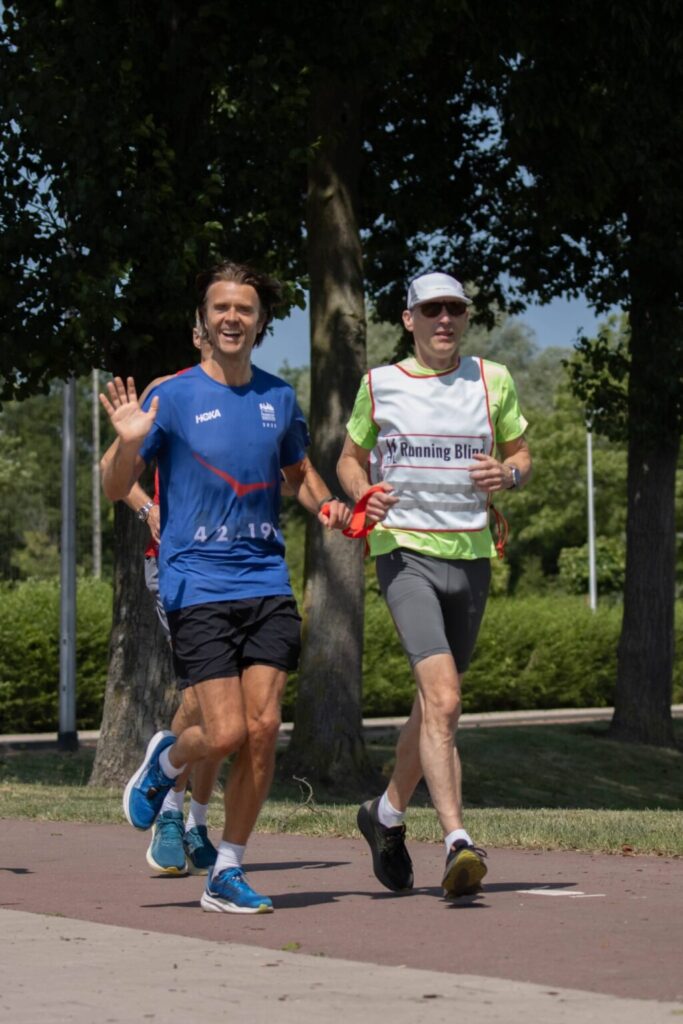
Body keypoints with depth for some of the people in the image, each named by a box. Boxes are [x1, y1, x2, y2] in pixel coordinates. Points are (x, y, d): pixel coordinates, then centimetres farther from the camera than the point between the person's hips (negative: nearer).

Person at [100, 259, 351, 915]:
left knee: (263, 729, -5)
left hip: (268, 585, 4)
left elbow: (300, 475, 28)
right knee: (226, 733, -11)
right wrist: (130, 442, -23)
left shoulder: (279, 399, 10)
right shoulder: (173, 397, -2)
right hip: (197, 586, -4)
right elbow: (114, 490, -3)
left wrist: (327, 509, 6)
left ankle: (227, 873, 8)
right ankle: (166, 761, 24)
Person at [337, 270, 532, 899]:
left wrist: (508, 474, -8)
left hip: (471, 557, 4)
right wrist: (364, 495, -7)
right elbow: (350, 458, 15)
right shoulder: (379, 385, 4)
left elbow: (522, 456, 16)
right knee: (442, 700, -22)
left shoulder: (492, 380, 9)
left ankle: (388, 814, 37)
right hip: (405, 552, -4)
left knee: (437, 705, 14)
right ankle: (458, 843, -27)